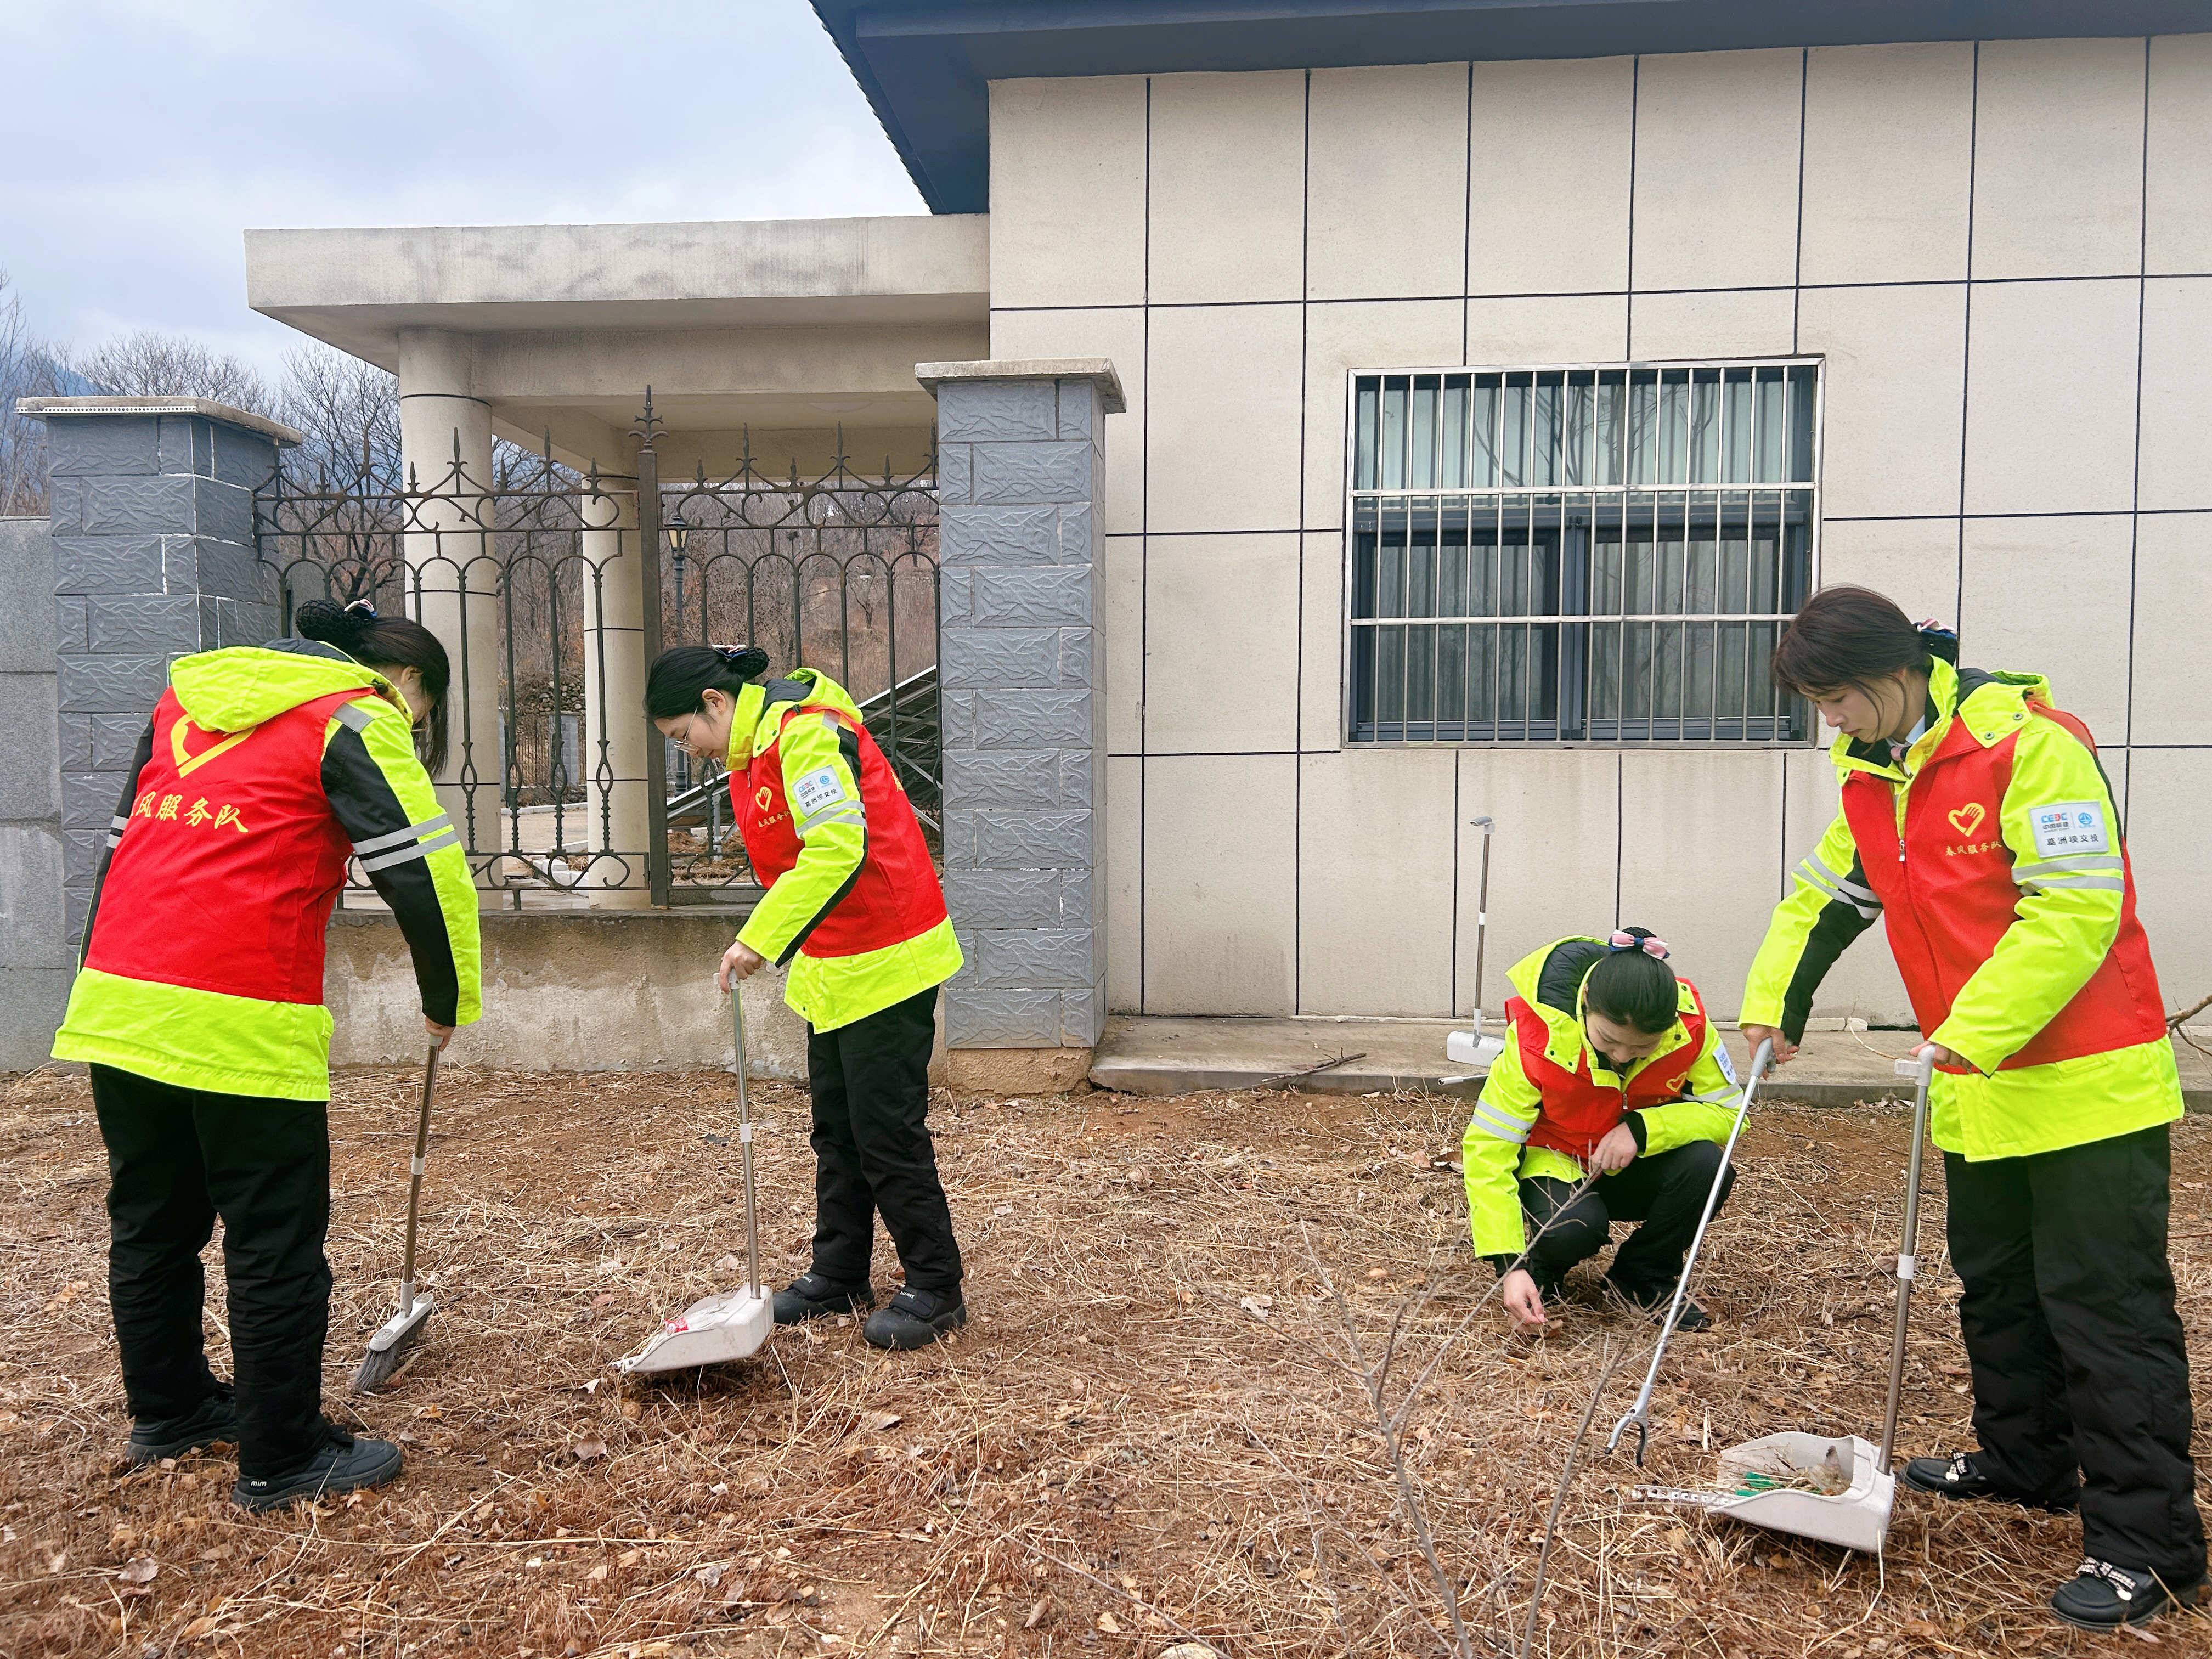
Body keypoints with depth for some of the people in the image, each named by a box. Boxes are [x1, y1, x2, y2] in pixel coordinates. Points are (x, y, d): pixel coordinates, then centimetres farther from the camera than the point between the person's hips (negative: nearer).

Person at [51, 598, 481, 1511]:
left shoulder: (186, 698, 19)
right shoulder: (355, 721, -3)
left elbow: (123, 842, 22)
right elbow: (425, 873, -9)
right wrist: (450, 1001, 5)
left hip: (117, 1003, 8)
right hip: (243, 1021, -8)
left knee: (152, 1222, 20)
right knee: (276, 1246, 3)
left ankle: (167, 1408, 37)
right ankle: (281, 1456, 13)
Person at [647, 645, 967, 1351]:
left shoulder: (805, 733, -19)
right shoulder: (752, 749, 13)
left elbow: (838, 849, -31)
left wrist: (760, 941, -31)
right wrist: (771, 944, 15)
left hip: (885, 961, -10)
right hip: (833, 967, 10)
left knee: (888, 1132, -3)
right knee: (837, 1130, 16)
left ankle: (935, 1288, 9)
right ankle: (839, 1276, 28)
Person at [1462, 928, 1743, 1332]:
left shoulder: (1690, 1023, -23)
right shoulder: (1537, 1039, -31)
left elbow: (1726, 1113, -13)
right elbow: (1487, 1150, -27)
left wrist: (1642, 1128, -33)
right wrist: (1510, 1266, -35)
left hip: (1630, 1170, 3)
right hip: (1553, 1162, -3)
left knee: (1707, 1166, -28)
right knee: (1575, 1226, -36)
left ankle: (1643, 1277, 0)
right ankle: (1540, 1269, 4)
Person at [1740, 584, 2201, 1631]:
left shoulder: (2029, 744, -18)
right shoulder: (1871, 780, 7)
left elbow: (2078, 907, -24)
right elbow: (1825, 898, 19)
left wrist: (1975, 1028, -26)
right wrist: (1772, 1003, 10)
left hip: (2086, 1083, -8)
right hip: (1977, 1092, 8)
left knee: (2105, 1307, -3)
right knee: (1997, 1289, 19)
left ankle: (2146, 1540, 7)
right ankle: (2026, 1463, 35)